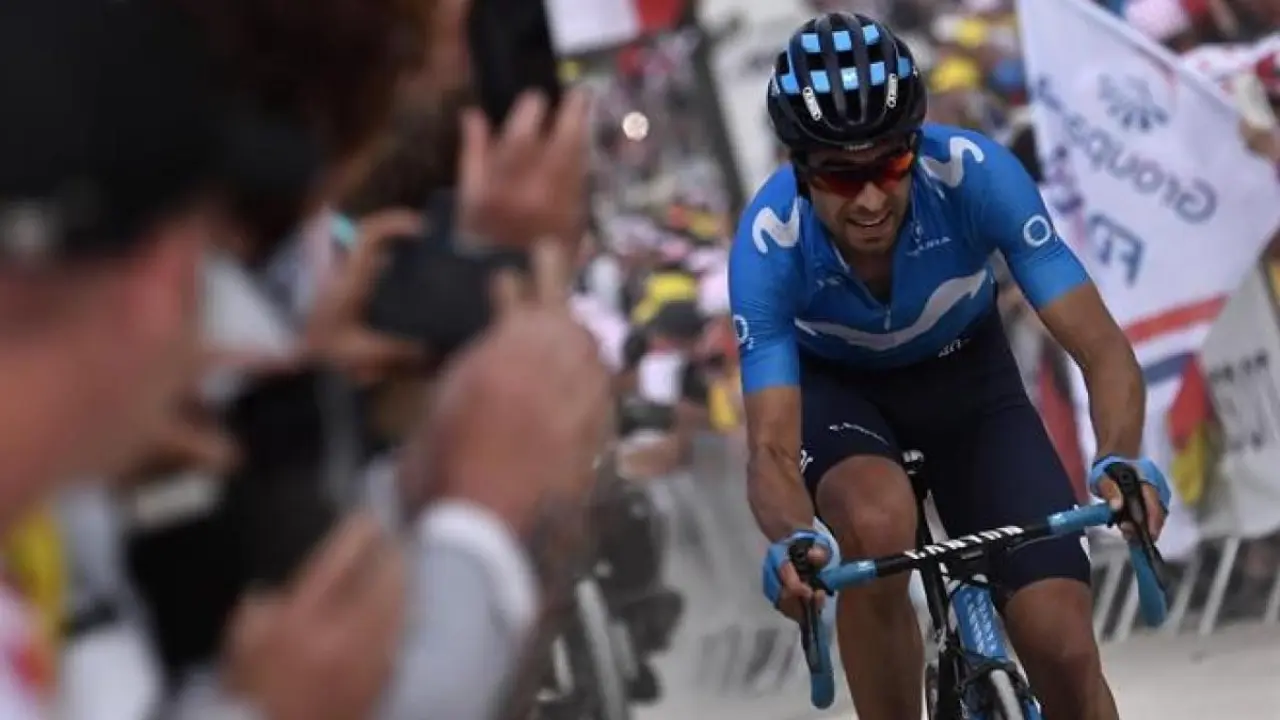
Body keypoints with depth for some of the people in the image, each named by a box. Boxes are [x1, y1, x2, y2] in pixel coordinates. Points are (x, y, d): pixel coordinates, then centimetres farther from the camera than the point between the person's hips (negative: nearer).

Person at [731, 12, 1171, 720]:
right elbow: (772, 448, -34)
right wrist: (790, 542, -56)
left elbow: (1103, 350, -31)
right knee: (877, 524, -37)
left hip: (966, 376, 1)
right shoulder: (769, 243, -32)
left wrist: (1121, 463, -52)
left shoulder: (975, 175, -33)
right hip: (835, 386, -1)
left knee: (1063, 644, -14)